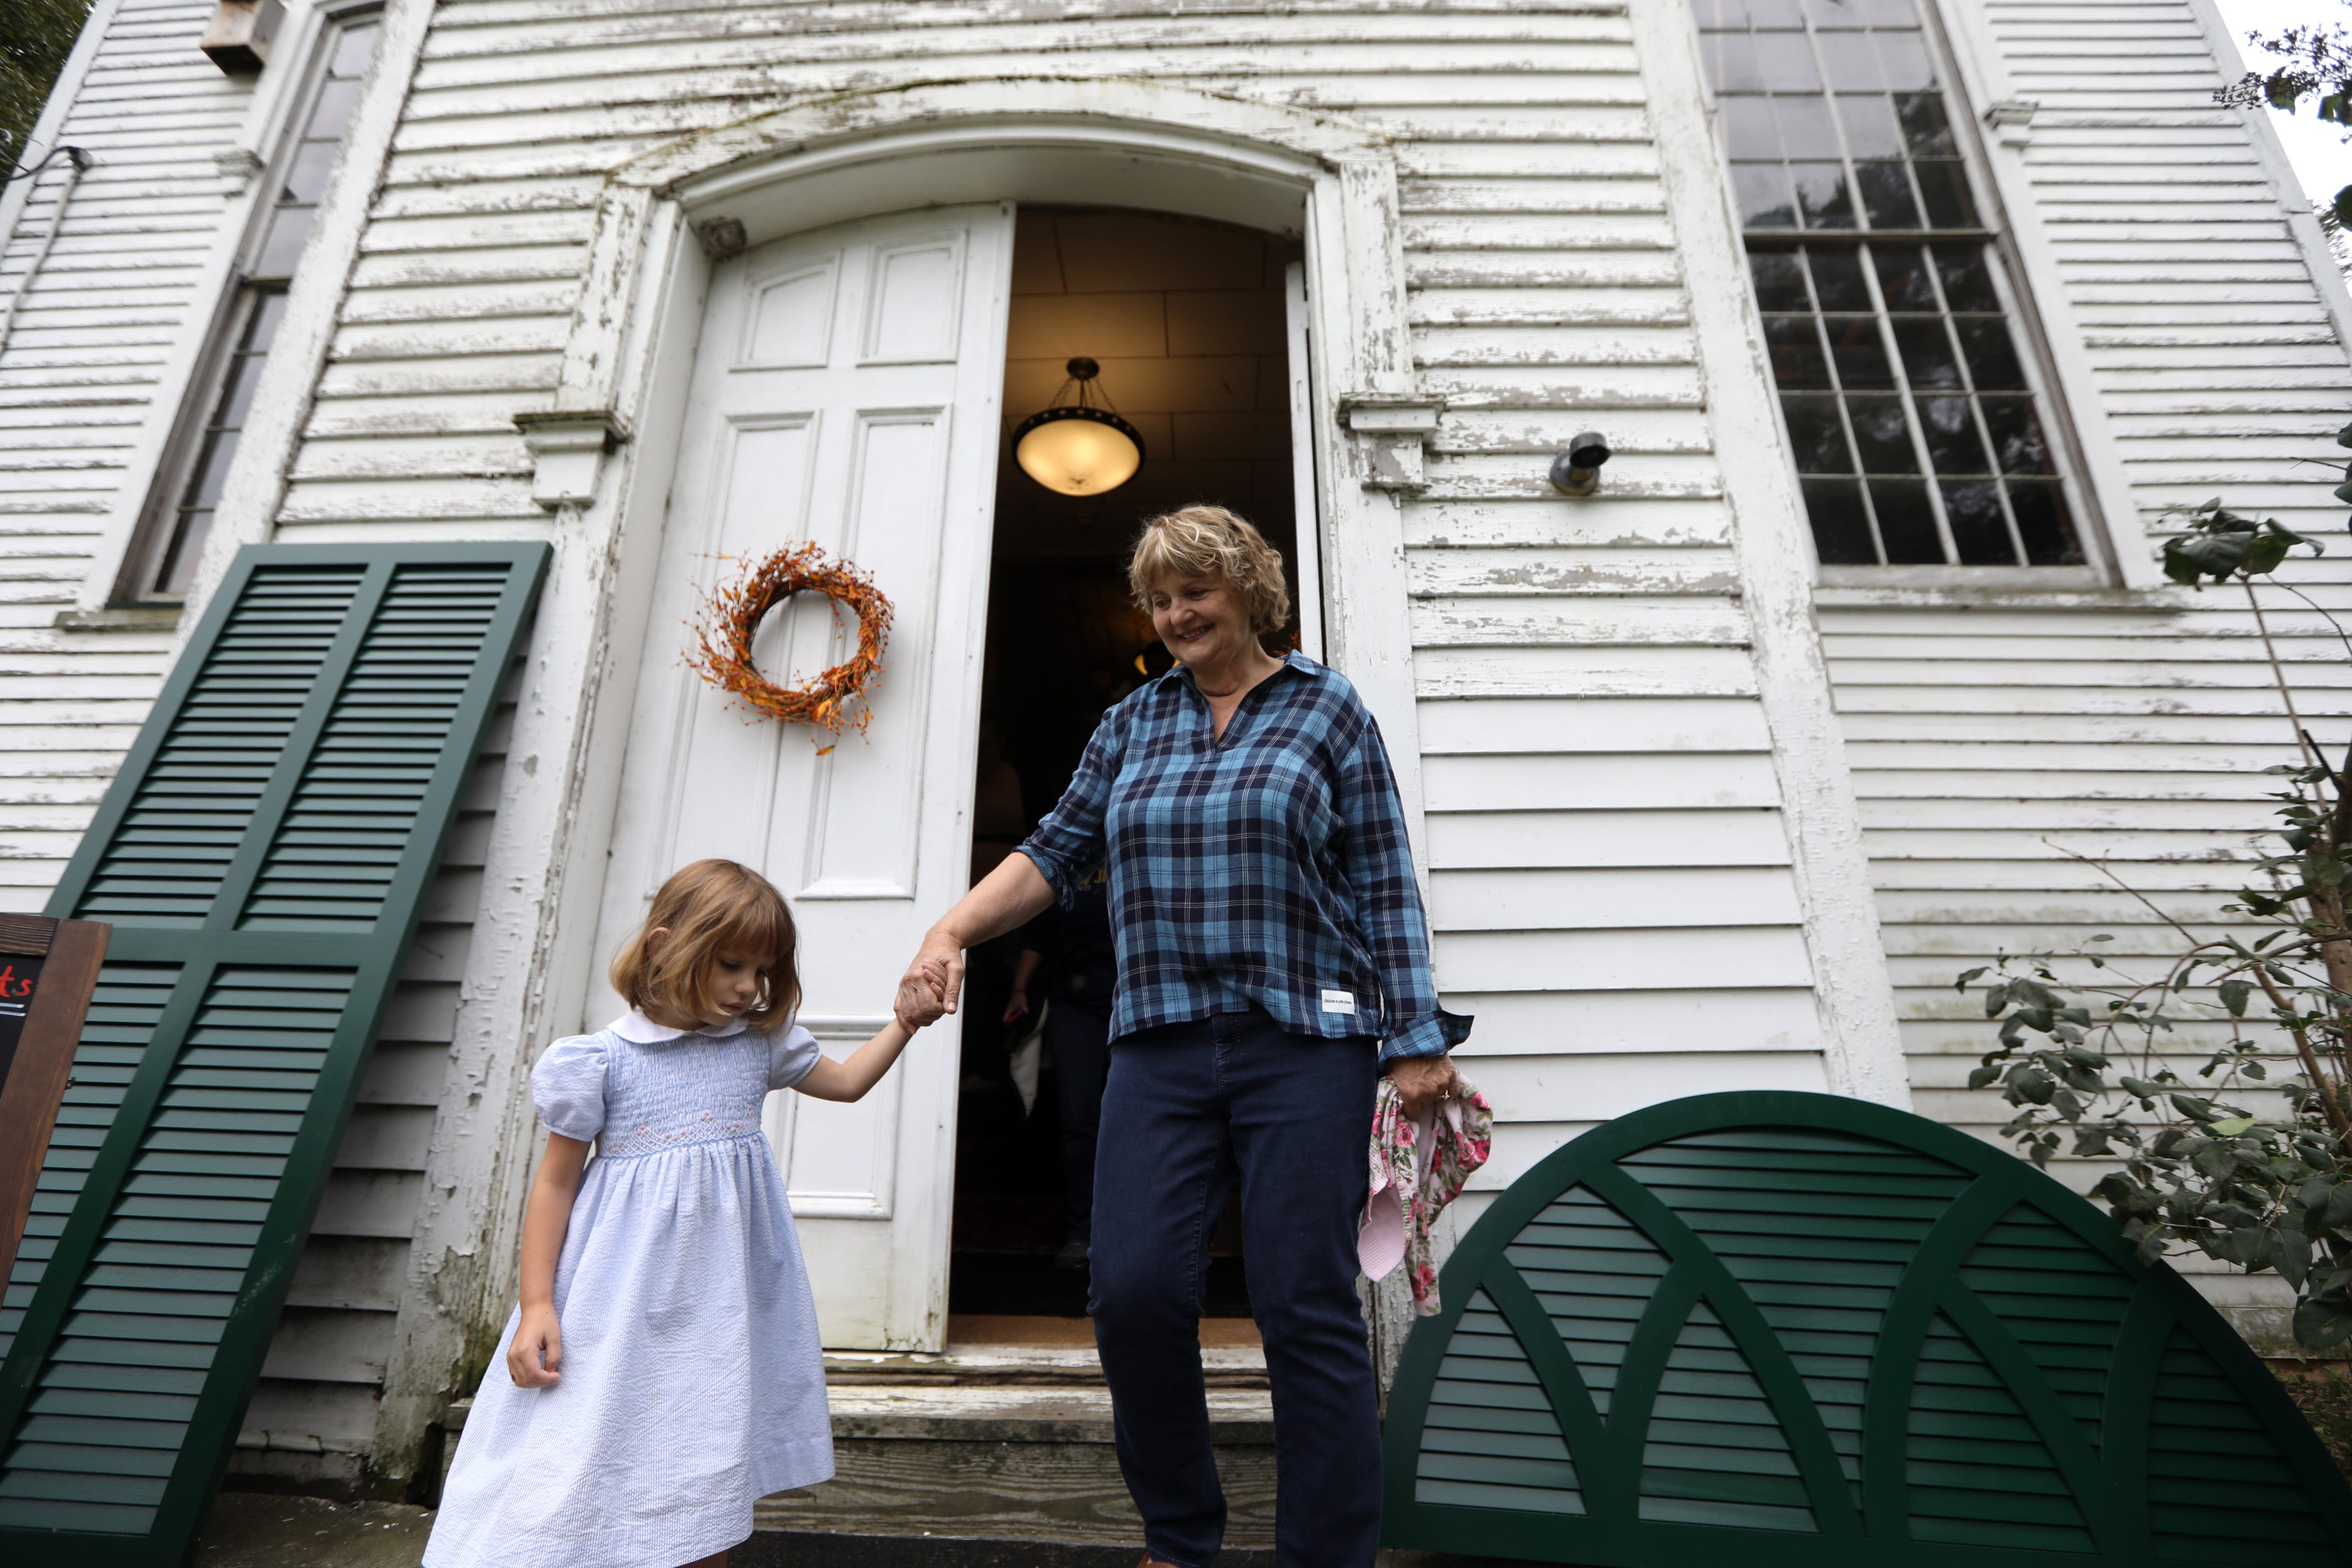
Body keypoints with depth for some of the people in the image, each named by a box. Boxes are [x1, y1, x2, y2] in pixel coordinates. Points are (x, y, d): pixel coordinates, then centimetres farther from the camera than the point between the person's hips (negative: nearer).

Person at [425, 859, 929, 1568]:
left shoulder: (760, 1042, 2)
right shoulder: (602, 1058, -9)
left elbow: (846, 1081, 15)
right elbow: (556, 1182, -3)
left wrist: (906, 1019, 5)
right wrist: (536, 1305, -5)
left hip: (722, 1298, 4)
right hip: (628, 1302, -3)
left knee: (709, 1469, 12)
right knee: (592, 1461, -1)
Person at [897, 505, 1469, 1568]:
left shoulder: (1328, 710, 5)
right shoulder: (1132, 722, 15)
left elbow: (1383, 887, 1)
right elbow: (1057, 853, 12)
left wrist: (1414, 1041, -3)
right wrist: (952, 931, -1)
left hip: (1304, 1049, -2)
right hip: (1158, 1051, 3)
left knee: (1308, 1311, 1)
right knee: (1133, 1291, -3)